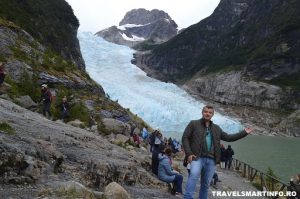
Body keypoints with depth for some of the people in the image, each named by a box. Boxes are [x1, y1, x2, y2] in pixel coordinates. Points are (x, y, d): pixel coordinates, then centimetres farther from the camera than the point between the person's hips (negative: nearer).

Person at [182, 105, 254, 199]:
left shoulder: (216, 128, 19)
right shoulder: (193, 124, 4)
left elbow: (228, 137, 20)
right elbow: (185, 138, -1)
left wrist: (244, 133, 14)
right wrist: (188, 153, -12)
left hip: (211, 160, 5)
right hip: (197, 157, -5)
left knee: (206, 184, 10)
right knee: (194, 175, -30)